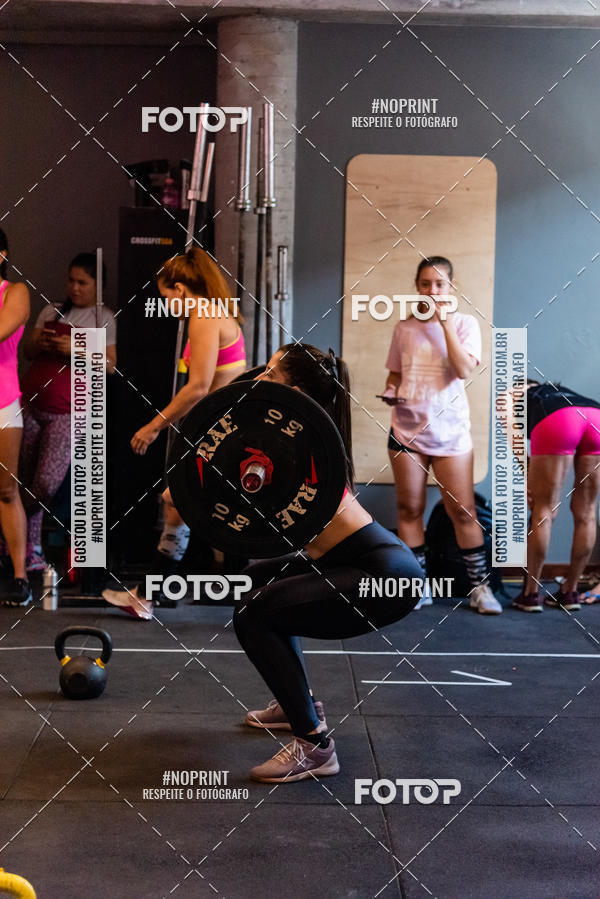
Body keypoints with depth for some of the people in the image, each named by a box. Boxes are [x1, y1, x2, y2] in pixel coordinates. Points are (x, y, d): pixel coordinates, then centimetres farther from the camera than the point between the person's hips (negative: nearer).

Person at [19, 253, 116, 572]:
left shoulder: (103, 317, 3)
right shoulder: (52, 311, 15)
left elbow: (109, 365, -4)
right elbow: (27, 351, 15)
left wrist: (75, 350, -17)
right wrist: (38, 343, -7)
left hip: (67, 413, -4)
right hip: (31, 404, 4)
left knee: (46, 482, -15)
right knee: (26, 481, 4)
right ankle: (31, 549, 17)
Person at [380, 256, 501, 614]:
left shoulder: (465, 323, 0)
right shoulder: (405, 328, 7)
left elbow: (463, 370, -16)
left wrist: (445, 321, -15)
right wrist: (391, 391, -4)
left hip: (450, 430, -2)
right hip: (407, 427, 3)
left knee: (463, 511, -3)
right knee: (409, 508, 5)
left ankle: (480, 586, 8)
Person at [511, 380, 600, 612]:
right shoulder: (558, 390, 44)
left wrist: (524, 478, 3)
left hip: (557, 421, -5)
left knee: (542, 511, 5)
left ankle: (530, 594, 11)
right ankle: (570, 592, 24)